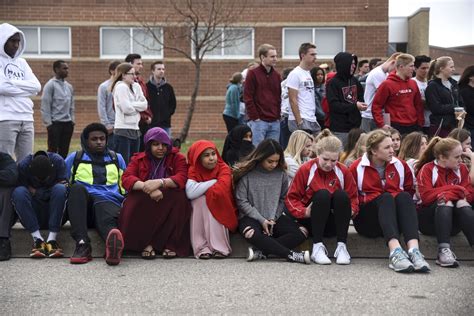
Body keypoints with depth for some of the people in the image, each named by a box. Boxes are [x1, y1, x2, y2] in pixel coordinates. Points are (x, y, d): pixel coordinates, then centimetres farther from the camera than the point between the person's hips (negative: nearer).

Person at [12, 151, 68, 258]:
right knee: (18, 192, -28)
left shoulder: (58, 161, -9)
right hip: (32, 214, 0)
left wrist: (36, 192, -12)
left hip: (55, 212, 0)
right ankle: (37, 239, -33)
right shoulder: (23, 165, -10)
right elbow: (26, 193, -11)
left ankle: (52, 239, -32)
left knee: (60, 189, -29)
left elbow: (64, 186, -11)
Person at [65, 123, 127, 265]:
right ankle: (82, 243, -47)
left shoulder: (117, 159, 29)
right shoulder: (74, 158, 25)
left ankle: (113, 244, -76)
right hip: (82, 202, 1)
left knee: (107, 218, -38)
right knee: (77, 188, -35)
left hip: (109, 202, 0)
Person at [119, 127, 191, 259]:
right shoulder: (138, 159, 10)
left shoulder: (177, 158, 8)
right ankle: (146, 244, -27)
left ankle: (171, 244, -29)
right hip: (144, 203, 0)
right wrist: (147, 187, -29)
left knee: (179, 197, -33)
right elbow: (126, 178, -9)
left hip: (169, 203, 0)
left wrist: (160, 182, -33)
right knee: (133, 203, -32)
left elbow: (182, 179, -12)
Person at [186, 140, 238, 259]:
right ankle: (202, 247, -31)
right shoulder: (193, 170, -5)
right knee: (199, 199, -27)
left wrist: (201, 189, -15)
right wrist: (214, 181, -18)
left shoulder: (224, 169, -9)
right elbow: (190, 193, -26)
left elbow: (220, 191, -29)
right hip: (198, 213, 2)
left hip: (220, 211, -2)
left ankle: (219, 247, -31)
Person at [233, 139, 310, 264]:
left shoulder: (281, 174, 4)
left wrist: (273, 219, -7)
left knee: (300, 233, -21)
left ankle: (261, 251, -32)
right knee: (252, 234, -38)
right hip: (251, 218, -4)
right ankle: (290, 255, -33)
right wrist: (261, 220, -12)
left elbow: (283, 199, 8)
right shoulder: (247, 174, -6)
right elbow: (242, 201, -6)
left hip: (274, 218, 4)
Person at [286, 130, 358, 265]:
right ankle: (317, 246, -32)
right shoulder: (305, 170, -6)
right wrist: (304, 211, -23)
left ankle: (342, 246, -27)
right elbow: (291, 198, -4)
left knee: (341, 194, -26)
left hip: (335, 223, 2)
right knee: (323, 194, -30)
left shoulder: (343, 171, 0)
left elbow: (353, 198, 6)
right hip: (310, 221, -2)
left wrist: (351, 210, -16)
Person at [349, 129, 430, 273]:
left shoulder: (400, 165, 10)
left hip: (394, 219, 3)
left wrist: (400, 199, -3)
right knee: (386, 197, -32)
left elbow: (409, 191, 14)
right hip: (366, 220, -3)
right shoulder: (357, 167, 1)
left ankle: (414, 251, -49)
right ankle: (395, 252, -56)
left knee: (404, 196, -28)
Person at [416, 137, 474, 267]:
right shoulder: (427, 169, -4)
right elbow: (426, 196, -17)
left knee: (463, 203, -26)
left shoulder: (462, 169, 8)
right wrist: (454, 189, -14)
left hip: (453, 221, 3)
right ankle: (444, 250, -47)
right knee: (445, 202, -31)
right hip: (429, 220, -3)